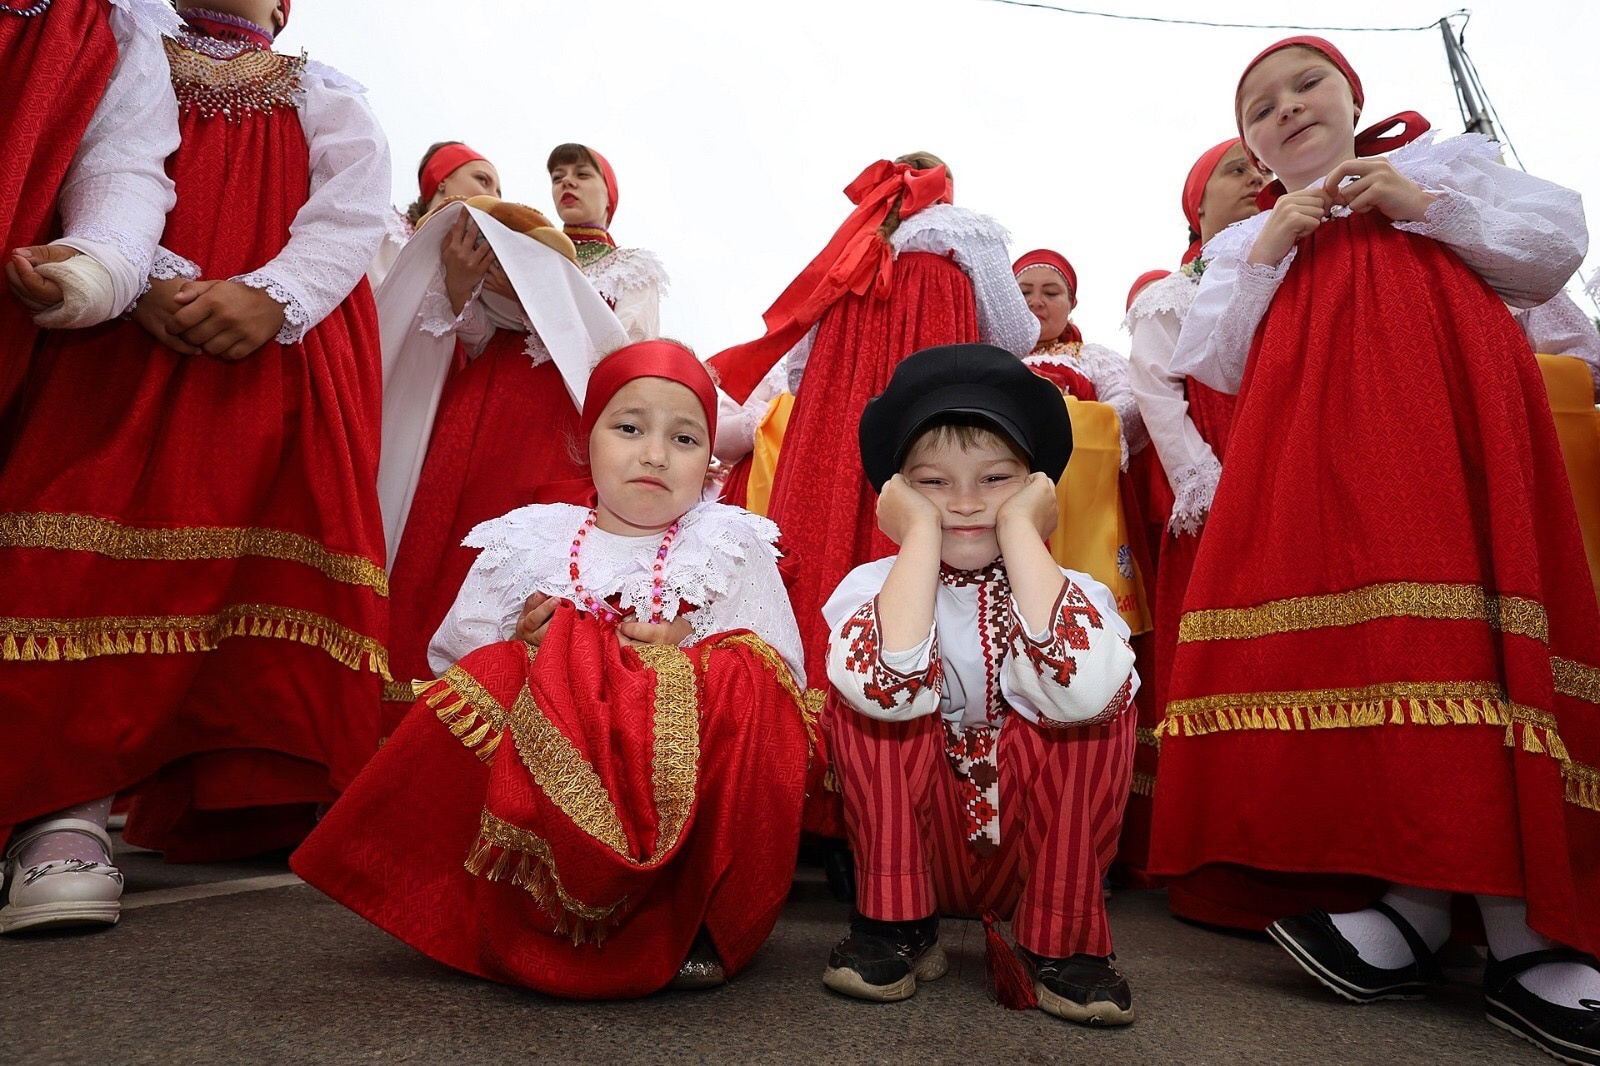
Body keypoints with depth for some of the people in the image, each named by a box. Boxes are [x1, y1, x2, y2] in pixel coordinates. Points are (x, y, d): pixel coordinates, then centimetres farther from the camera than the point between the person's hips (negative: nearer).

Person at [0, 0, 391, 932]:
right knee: (107, 519, -17)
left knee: (288, 538, -11)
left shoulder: (329, 99, 25)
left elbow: (352, 213, 5)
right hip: (131, 335, 0)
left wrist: (270, 295, -15)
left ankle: (269, 803, -10)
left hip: (292, 348, 0)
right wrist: (150, 278, -16)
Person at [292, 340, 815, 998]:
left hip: (687, 789, 0)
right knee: (488, 676, -24)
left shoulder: (734, 548, 6)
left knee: (746, 684, -28)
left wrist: (688, 651, -15)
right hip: (548, 781, 1)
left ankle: (697, 924, -14)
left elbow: (780, 676, 1)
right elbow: (452, 662, 11)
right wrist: (520, 647, -9)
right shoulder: (528, 544, 9)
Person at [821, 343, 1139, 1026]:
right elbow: (891, 688, -35)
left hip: (1042, 849, 0)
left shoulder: (1071, 590, -10)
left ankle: (1060, 940, -9)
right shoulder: (875, 586, -10)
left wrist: (1019, 528, -26)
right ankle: (896, 923, -8)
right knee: (862, 703, -23)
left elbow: (1078, 690, -36)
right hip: (913, 848, 0)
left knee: (1097, 701, -24)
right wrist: (922, 532, -25)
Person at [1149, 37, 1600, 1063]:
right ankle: (1420, 898, -4)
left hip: (1455, 412, -1)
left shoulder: (1447, 163, 25)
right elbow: (1212, 364, 11)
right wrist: (1266, 254, 2)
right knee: (1369, 641, -11)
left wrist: (1426, 206, 3)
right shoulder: (1248, 240, 25)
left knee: (1475, 631, -13)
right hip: (1319, 447, 2)